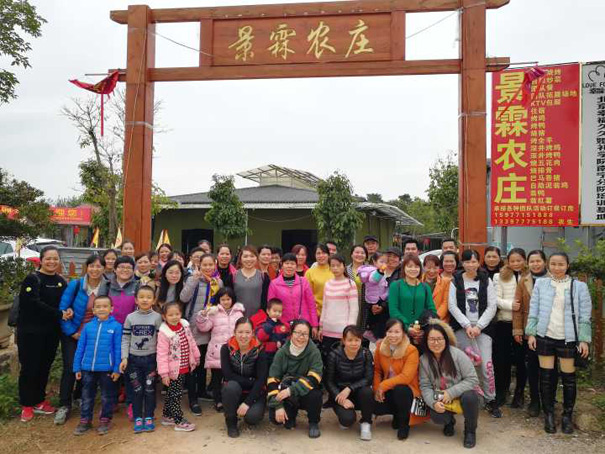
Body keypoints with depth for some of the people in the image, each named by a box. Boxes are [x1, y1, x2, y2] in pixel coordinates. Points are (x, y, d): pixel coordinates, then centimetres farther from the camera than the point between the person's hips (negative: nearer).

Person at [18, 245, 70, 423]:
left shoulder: (60, 281, 8)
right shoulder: (32, 279, -10)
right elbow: (34, 304, -20)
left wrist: (69, 310, -12)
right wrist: (60, 314, -19)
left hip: (52, 333, 5)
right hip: (31, 332, -5)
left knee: (45, 367, 12)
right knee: (29, 368, 2)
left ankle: (39, 401, 27)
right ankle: (26, 405, 18)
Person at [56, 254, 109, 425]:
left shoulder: (106, 288, -7)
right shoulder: (75, 285, -13)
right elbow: (62, 308, -11)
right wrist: (72, 332, -11)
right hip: (72, 334, -2)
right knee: (70, 368, -5)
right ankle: (64, 406, 7)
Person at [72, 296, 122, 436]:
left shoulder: (116, 326, -9)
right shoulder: (88, 326, 0)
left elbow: (118, 349, -7)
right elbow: (80, 348, 5)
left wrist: (117, 369, -7)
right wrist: (77, 368, 5)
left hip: (107, 369, -3)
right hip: (88, 368, 3)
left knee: (107, 397, 11)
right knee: (87, 396, 16)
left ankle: (105, 421, 27)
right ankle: (85, 421, 30)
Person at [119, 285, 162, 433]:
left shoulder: (157, 317, -4)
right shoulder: (130, 317, -1)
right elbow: (125, 339, 2)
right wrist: (124, 358, -5)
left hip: (151, 358, -1)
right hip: (134, 358, 1)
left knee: (150, 389, 6)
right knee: (137, 390, 7)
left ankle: (149, 418, 19)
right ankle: (138, 419, 18)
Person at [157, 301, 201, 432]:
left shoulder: (184, 325, -1)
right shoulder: (164, 333, -21)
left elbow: (191, 342, 11)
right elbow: (162, 354, -21)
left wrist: (196, 357, 17)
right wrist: (164, 373, -23)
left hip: (185, 367, 7)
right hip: (174, 370, -7)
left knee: (171, 393, 20)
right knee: (176, 394, 2)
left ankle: (166, 416, 34)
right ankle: (179, 421, 13)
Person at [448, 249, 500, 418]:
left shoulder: (486, 281, 7)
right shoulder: (456, 281, 5)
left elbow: (492, 307, 2)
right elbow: (452, 306, -1)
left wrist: (478, 326, -7)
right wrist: (467, 325, -9)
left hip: (482, 327, 1)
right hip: (461, 328, -1)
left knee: (487, 363, -8)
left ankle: (490, 400, 10)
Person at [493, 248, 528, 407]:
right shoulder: (499, 277, 5)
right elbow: (496, 299, -1)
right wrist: (510, 304, -17)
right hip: (504, 323, 1)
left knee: (520, 358, 7)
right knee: (502, 358, 7)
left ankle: (519, 393, 23)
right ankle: (501, 391, 23)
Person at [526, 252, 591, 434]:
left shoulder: (579, 286, 0)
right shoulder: (540, 283, 1)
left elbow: (584, 315, 1)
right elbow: (533, 309, 2)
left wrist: (584, 339, -4)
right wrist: (531, 333, -3)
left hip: (568, 338, -1)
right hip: (545, 336, 1)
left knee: (568, 377, 6)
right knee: (546, 376, 7)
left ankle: (567, 416, 24)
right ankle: (549, 414, 21)